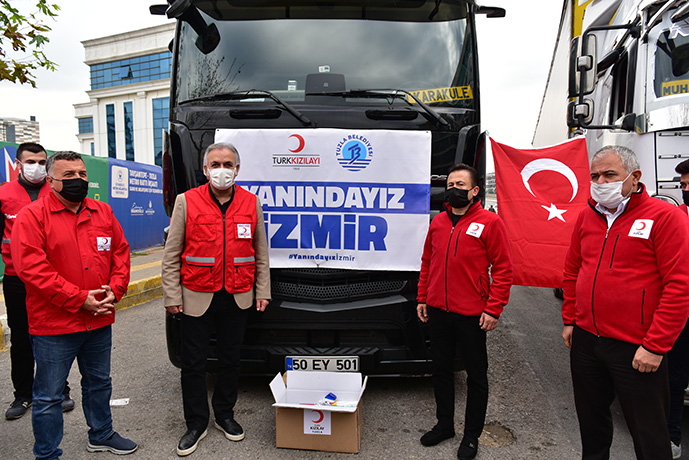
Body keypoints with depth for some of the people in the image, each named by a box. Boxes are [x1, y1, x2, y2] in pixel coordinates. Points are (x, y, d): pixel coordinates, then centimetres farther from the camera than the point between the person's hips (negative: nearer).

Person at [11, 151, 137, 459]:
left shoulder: (103, 212, 7)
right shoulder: (32, 216, -9)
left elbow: (120, 252, 9)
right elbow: (31, 267, -18)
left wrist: (114, 290, -7)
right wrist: (79, 299, -19)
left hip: (99, 321, 6)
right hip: (53, 325, -5)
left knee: (99, 383, 22)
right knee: (49, 396, 8)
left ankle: (101, 435, 42)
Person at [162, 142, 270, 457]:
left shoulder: (251, 203, 2)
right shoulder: (186, 202, -3)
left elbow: (261, 253, 8)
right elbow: (171, 255, -1)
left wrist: (262, 291, 6)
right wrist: (172, 296, -4)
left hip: (237, 298, 2)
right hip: (196, 297, -1)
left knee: (230, 360, 14)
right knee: (193, 363, 8)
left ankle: (225, 415, 35)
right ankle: (196, 424, 27)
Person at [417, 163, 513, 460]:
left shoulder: (489, 222, -7)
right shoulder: (438, 222, 9)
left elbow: (503, 268, -9)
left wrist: (493, 309, -13)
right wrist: (422, 299, 12)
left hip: (471, 315, -5)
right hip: (437, 311, 5)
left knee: (476, 375, 9)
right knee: (441, 369, 16)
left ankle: (472, 435, 27)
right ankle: (444, 424, 35)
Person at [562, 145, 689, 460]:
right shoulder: (586, 216, 6)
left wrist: (655, 346, -17)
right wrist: (570, 320, 11)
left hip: (636, 349, -5)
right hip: (585, 340, 6)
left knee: (648, 433, 11)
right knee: (590, 418, 22)